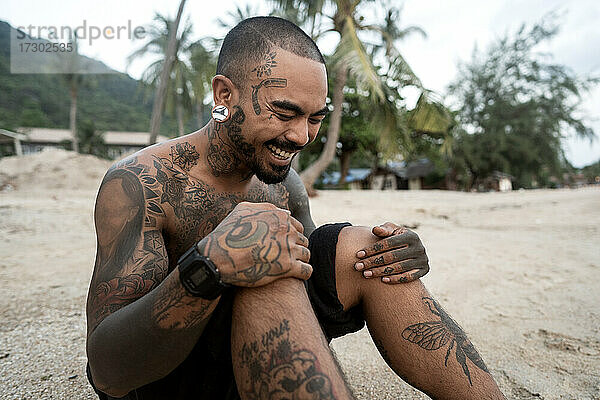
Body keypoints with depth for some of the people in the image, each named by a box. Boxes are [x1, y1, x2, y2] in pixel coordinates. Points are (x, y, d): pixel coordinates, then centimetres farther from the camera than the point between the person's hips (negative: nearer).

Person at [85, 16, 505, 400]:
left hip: (257, 366, 5)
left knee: (353, 247, -16)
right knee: (273, 275, -35)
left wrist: (396, 254, -18)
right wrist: (208, 267, -45)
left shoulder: (285, 183, 0)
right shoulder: (137, 184, -20)